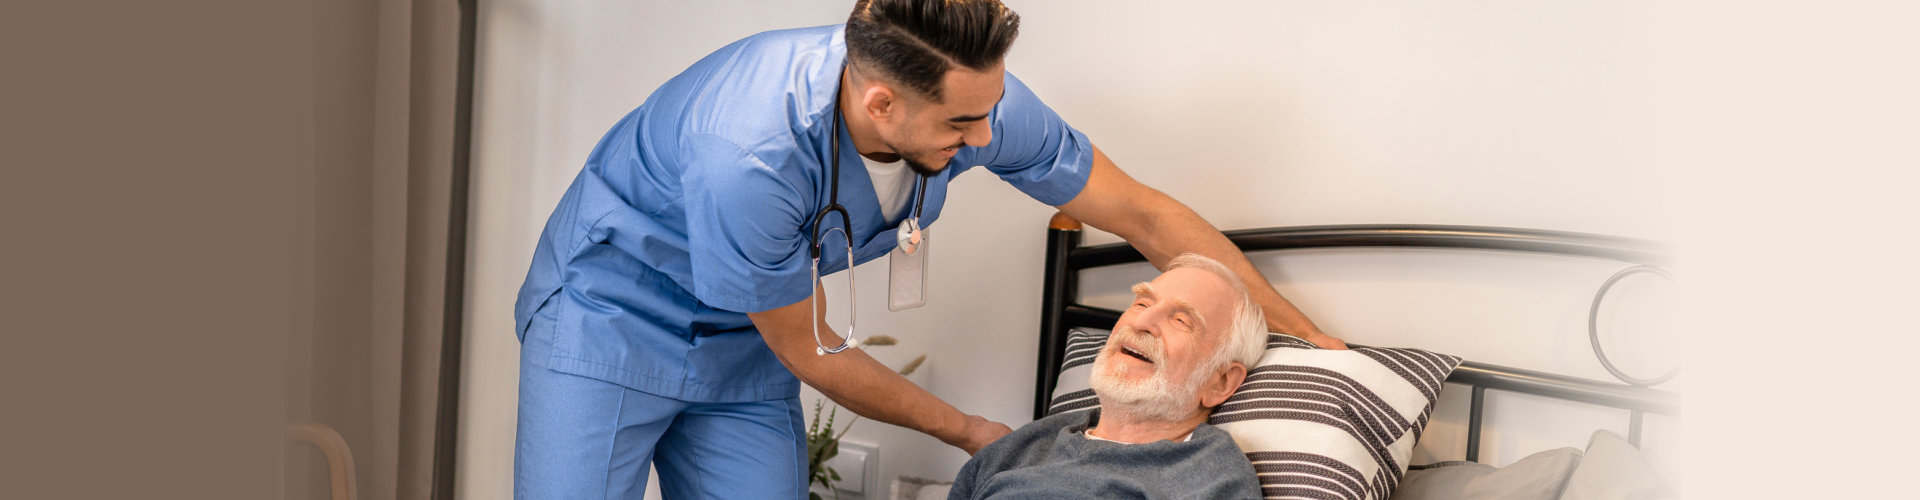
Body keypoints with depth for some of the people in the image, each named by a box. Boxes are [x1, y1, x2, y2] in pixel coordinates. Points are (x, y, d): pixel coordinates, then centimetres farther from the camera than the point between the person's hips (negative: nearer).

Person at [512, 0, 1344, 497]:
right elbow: (808, 352, -20)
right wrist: (966, 431, -7)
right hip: (612, 310, -5)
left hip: (738, 350, 5)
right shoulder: (749, 161, -38)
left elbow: (1147, 216, -9)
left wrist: (1306, 335, -4)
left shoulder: (974, 98, -21)